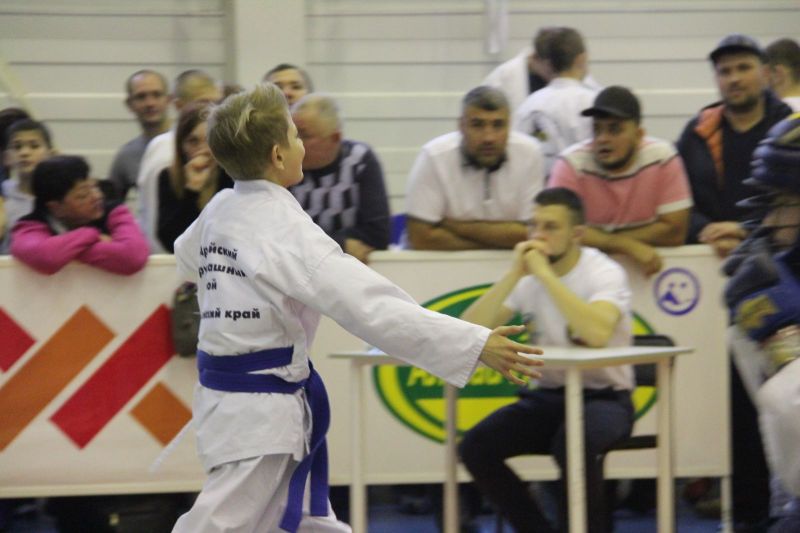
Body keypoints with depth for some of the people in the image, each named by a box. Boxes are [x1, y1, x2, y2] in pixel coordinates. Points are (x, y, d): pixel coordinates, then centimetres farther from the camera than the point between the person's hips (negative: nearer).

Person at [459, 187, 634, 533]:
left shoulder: (604, 273, -12)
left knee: (572, 444, -37)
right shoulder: (527, 276, 2)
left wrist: (545, 273, -28)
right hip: (548, 396, 6)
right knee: (475, 447, -16)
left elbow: (598, 333, -35)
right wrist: (514, 274, -18)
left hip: (604, 397, -6)